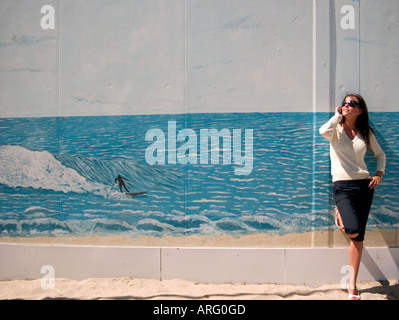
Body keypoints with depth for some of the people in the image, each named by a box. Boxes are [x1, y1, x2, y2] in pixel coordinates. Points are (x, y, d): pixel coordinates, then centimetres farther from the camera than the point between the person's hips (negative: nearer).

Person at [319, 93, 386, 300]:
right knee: (353, 230, -23)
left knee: (358, 237, 3)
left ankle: (352, 285, 11)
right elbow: (324, 131, -24)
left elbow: (380, 154, 21)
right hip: (343, 186, -3)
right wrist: (338, 115, -10)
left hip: (364, 185, 3)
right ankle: (340, 216, 15)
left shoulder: (366, 133, 9)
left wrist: (379, 175, 7)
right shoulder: (336, 129, 1)